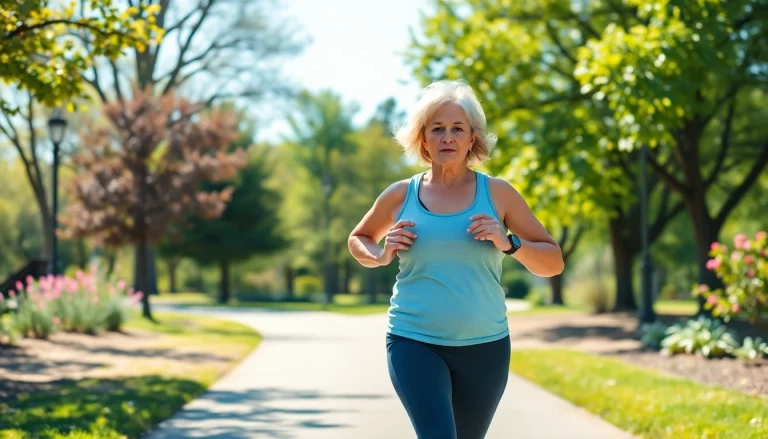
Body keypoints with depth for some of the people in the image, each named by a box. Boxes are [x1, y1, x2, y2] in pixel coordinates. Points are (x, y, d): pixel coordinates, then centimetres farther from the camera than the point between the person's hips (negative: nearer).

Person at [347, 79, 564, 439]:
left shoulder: (497, 193, 1)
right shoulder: (401, 196, 3)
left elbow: (553, 262, 5)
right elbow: (358, 240, 22)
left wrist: (508, 243, -14)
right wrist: (380, 255, -1)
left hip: (484, 347, 1)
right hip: (414, 342, -1)